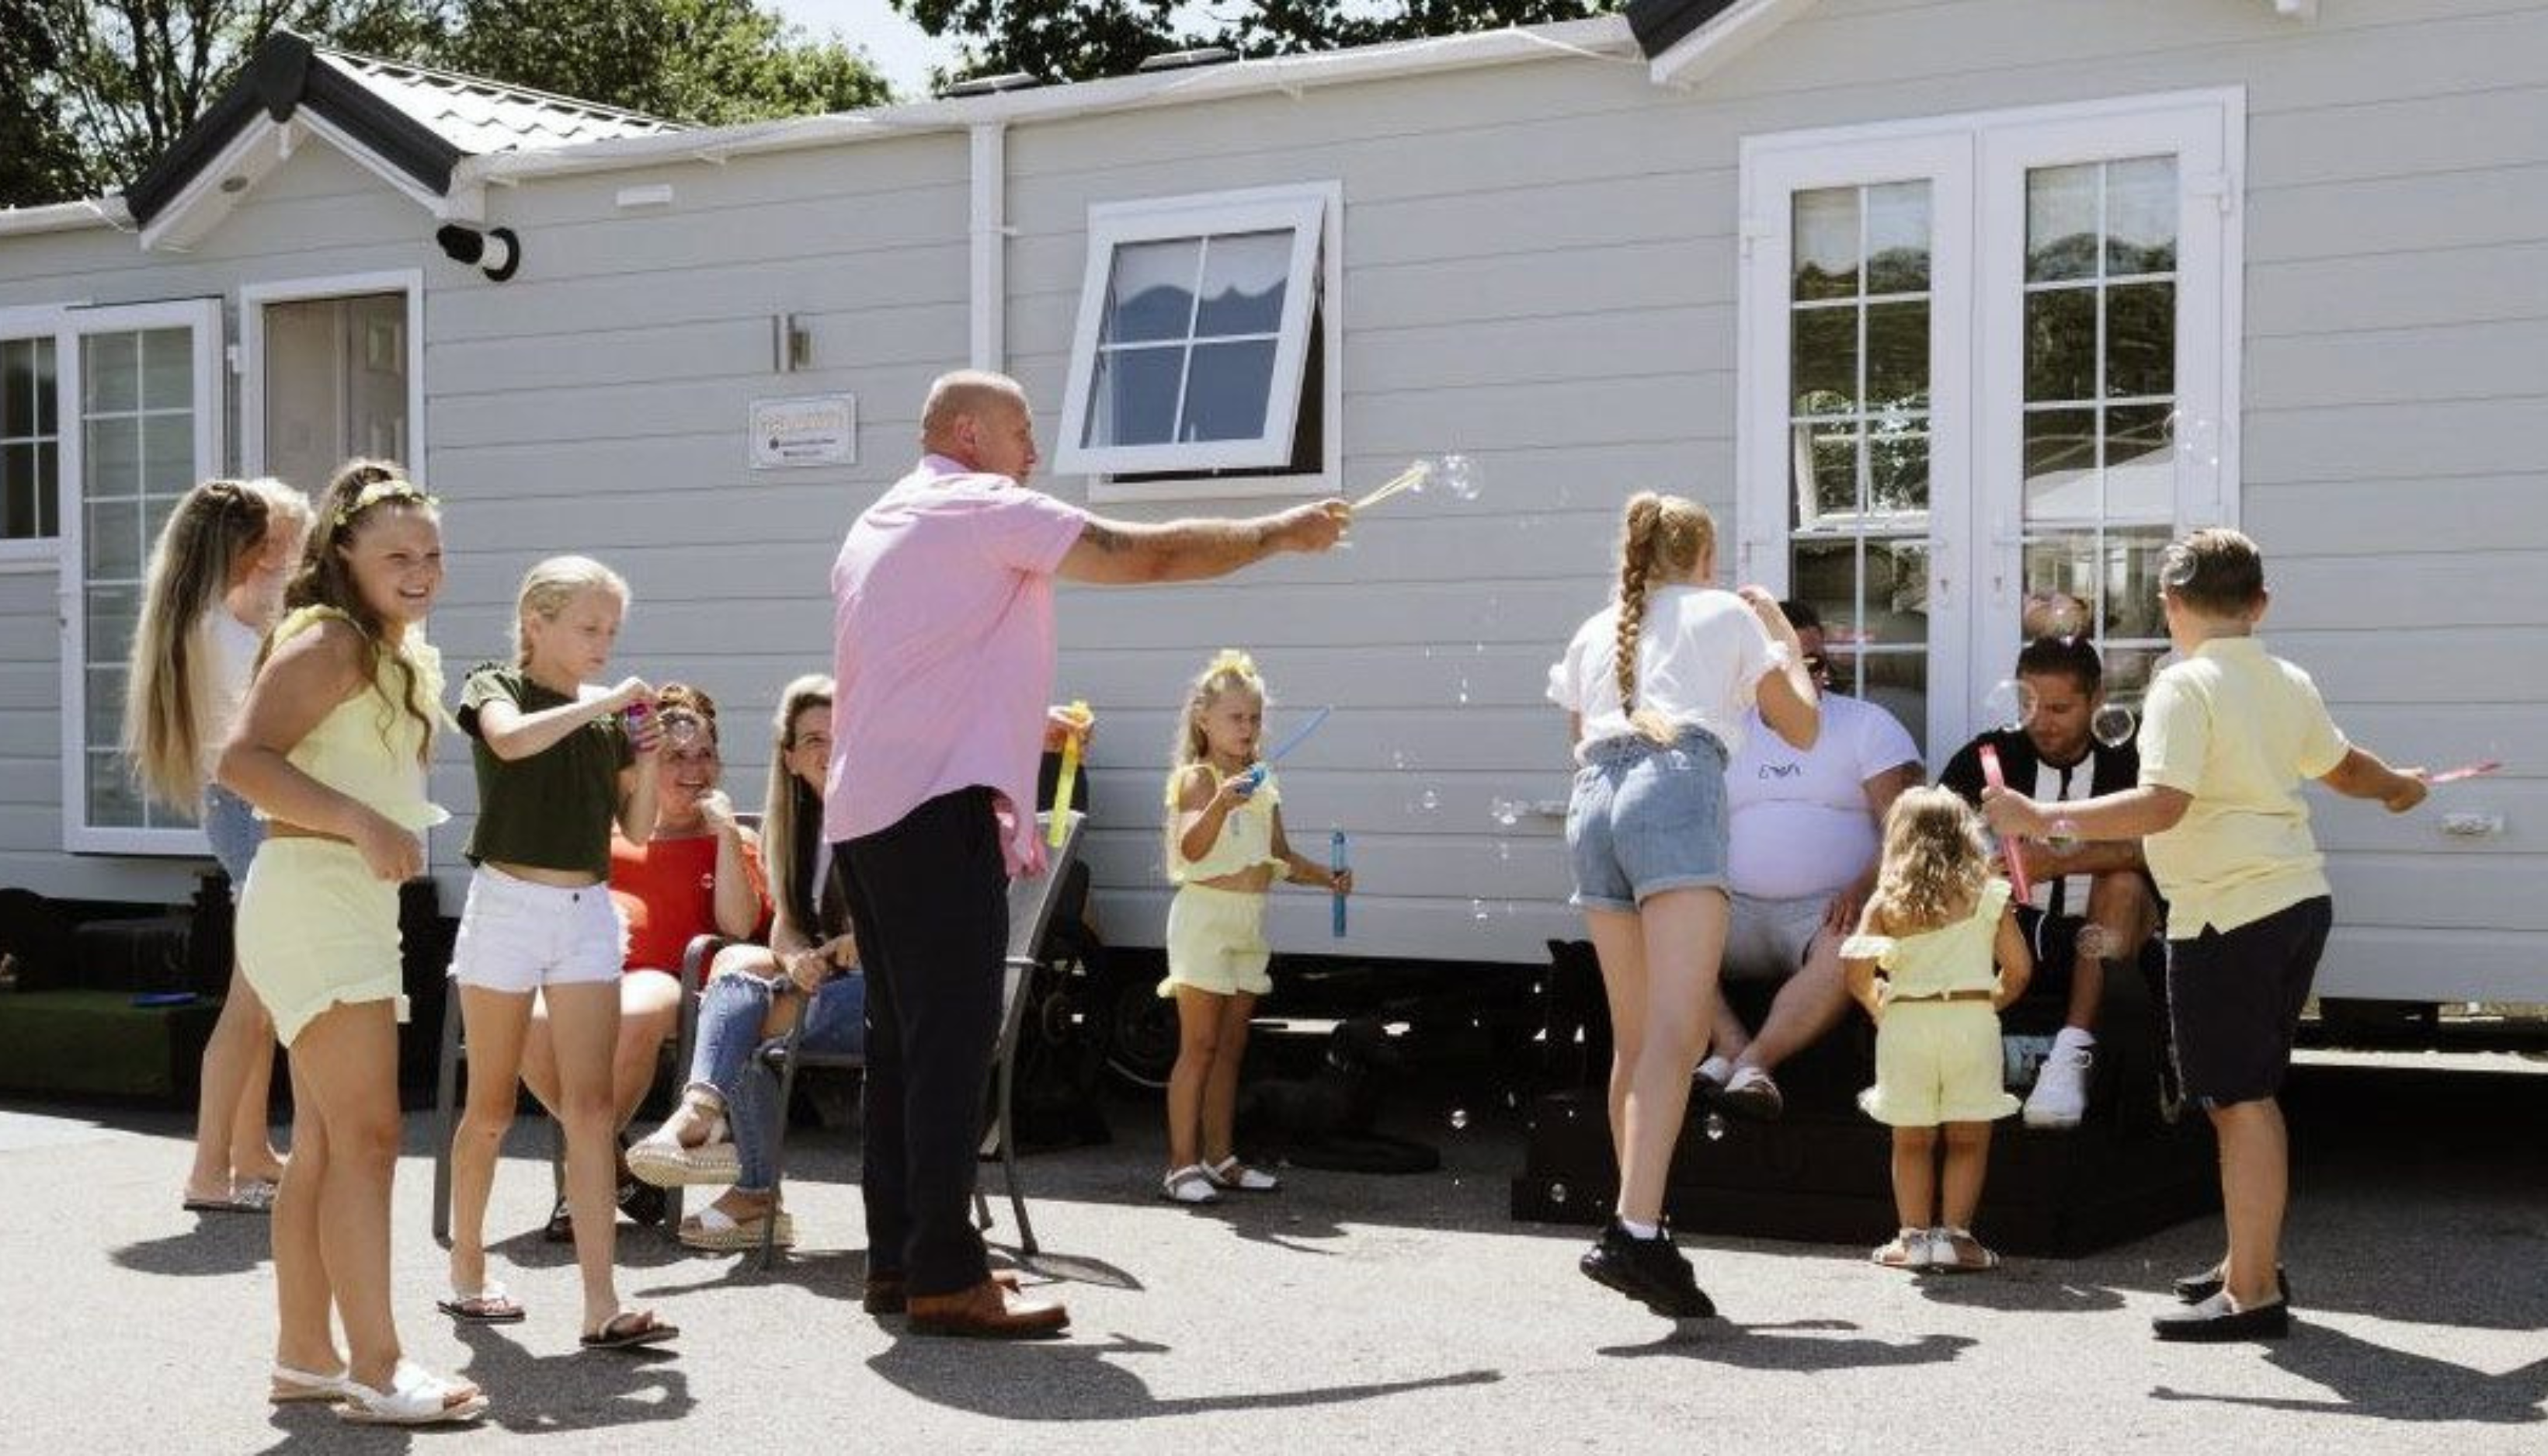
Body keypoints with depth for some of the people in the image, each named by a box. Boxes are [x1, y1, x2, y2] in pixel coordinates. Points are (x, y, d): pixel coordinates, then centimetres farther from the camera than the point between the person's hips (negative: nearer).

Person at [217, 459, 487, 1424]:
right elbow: (243, 760, -23)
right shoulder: (329, 643, -11)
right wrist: (360, 824, -29)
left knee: (324, 1144, 12)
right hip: (312, 899, -10)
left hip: (358, 905, 10)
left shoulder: (400, 657, 18)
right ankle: (376, 1371, -14)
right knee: (366, 1136, -14)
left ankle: (306, 1355, 18)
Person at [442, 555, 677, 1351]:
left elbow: (637, 829, 12)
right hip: (507, 904, -4)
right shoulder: (494, 686, -2)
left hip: (588, 913, 4)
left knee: (591, 1108, -4)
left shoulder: (607, 716, 11)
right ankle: (466, 1274, 23)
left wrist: (647, 760, -4)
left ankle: (602, 1305, -8)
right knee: (491, 1109, 6)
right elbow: (511, 740, -26)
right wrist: (599, 705, -20)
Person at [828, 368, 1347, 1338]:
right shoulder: (985, 509, -5)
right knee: (952, 1044, -10)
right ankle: (945, 1276, -10)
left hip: (863, 812, 10)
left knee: (903, 1041, 12)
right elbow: (1151, 556, -7)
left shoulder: (876, 528, 24)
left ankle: (896, 1259, 15)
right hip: (937, 807, -10)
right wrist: (1282, 533, 4)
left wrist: (1023, 721, 25)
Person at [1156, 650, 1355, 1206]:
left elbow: (1281, 858, 21)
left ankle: (1219, 1156, 17)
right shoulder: (1196, 778, -8)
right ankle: (1182, 1164, -6)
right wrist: (1220, 805, -40)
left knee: (1231, 1046, 10)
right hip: (1205, 914, -7)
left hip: (1250, 921, 7)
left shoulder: (1263, 784, 15)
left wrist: (1328, 877, 6)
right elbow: (1191, 847, -24)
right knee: (1199, 1046, -7)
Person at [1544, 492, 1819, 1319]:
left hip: (1593, 800, 5)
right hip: (1677, 791, -5)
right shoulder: (1727, 613, 18)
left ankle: (1639, 1229, 13)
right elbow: (1802, 727, 24)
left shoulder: (1594, 635, 29)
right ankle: (1634, 1234, -30)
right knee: (1678, 1030, -16)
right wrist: (1784, 637, 38)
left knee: (1635, 1039, 12)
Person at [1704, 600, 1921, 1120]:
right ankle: (1732, 1046, -37)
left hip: (1825, 910, -2)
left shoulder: (1866, 724, 10)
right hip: (1736, 910, 2)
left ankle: (1755, 1060, -39)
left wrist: (1865, 886, -21)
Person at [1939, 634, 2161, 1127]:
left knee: (2124, 883, -32)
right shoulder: (1994, 753, 2)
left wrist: (2061, 861, -36)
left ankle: (2073, 1050, -32)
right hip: (2017, 925, 2)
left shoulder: (2125, 759, -5)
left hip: (2101, 933, -2)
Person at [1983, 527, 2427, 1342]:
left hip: (2231, 914, -8)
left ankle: (2253, 1294, -3)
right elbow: (2342, 766, 29)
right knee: (2253, 1093, 19)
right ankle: (2254, 1259, 29)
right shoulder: (2287, 684, 11)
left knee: (2240, 1100, -5)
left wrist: (2044, 821, -25)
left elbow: (2161, 806, -25)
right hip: (2300, 901, 8)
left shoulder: (2185, 687, -13)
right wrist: (2399, 786, 51)